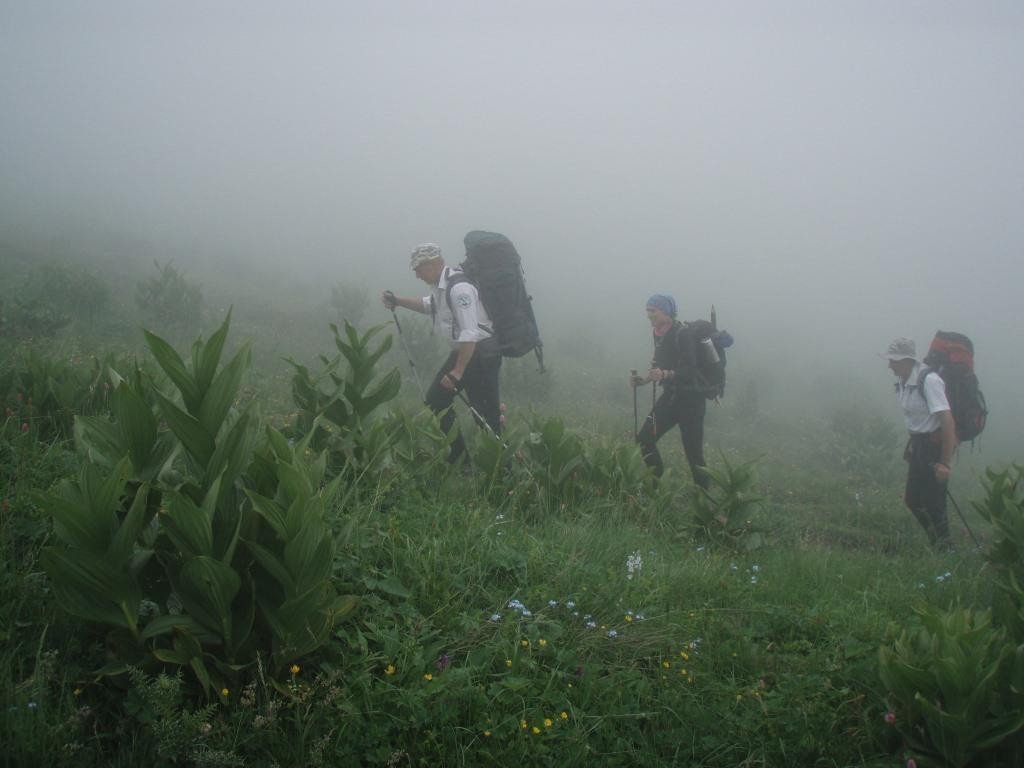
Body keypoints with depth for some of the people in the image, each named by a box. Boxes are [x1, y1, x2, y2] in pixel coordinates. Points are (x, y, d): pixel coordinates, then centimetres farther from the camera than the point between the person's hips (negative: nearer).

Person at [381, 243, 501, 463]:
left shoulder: (458, 287, -23)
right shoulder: (440, 284, 7)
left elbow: (470, 334, -29)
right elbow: (428, 304, 32)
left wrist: (457, 372, -27)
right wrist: (397, 301, 24)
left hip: (482, 352, -10)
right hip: (463, 350, 10)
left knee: (485, 413, -8)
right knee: (436, 399, 13)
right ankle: (457, 452, 21)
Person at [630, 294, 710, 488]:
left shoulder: (682, 334, -17)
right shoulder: (660, 334, 8)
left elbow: (689, 371, -24)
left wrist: (664, 374, -38)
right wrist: (643, 380, 7)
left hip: (690, 398, -8)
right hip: (670, 395, 8)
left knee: (693, 451, -6)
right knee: (644, 439, 2)